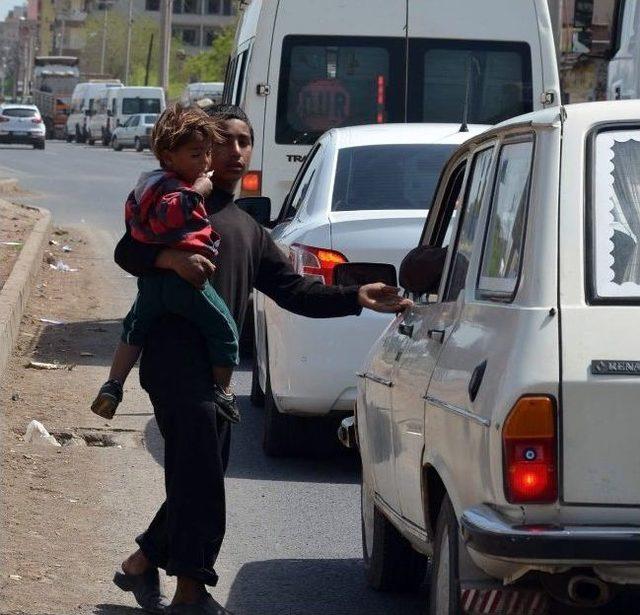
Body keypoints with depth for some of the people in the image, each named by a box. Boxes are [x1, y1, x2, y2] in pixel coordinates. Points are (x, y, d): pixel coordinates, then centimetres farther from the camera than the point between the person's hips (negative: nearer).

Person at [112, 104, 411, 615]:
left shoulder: (249, 229, 27)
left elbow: (292, 290, 19)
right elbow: (129, 251, -8)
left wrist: (357, 298, 6)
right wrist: (172, 258, -28)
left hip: (216, 369, 8)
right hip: (177, 360, -8)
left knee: (198, 481, 12)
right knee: (201, 481, -14)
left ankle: (144, 563, 27)